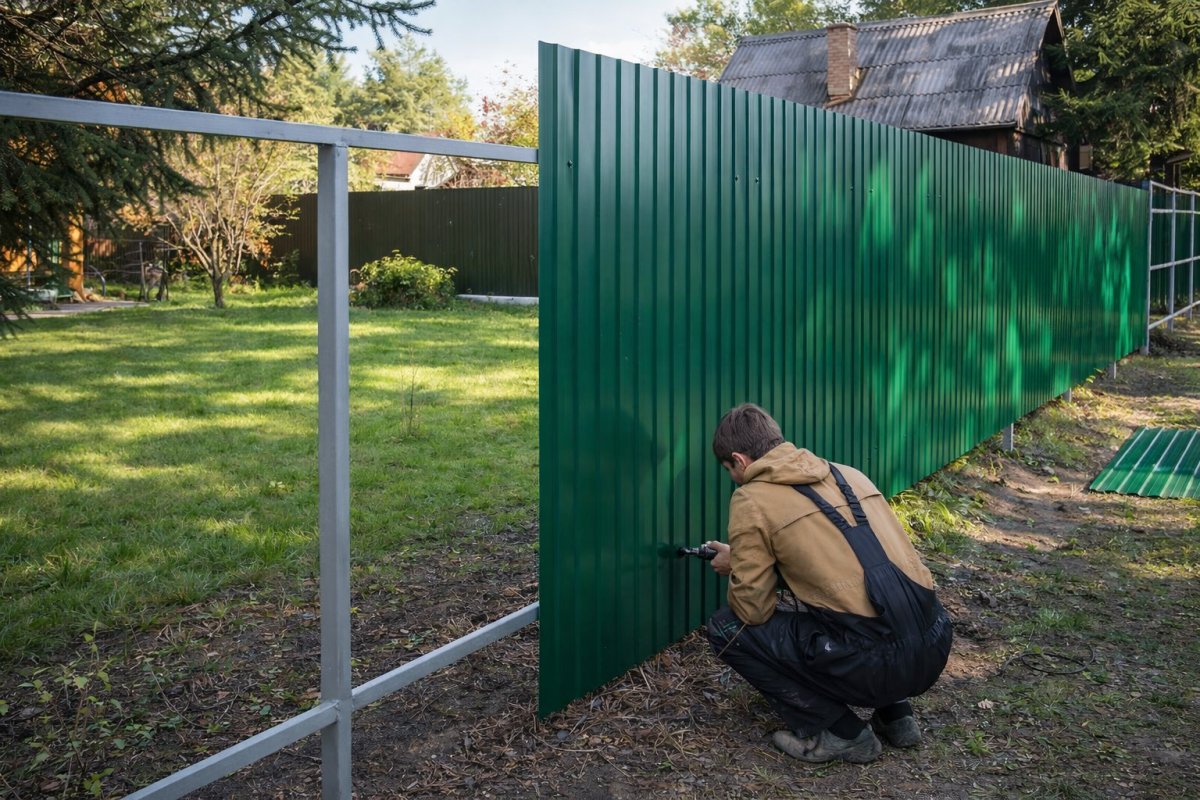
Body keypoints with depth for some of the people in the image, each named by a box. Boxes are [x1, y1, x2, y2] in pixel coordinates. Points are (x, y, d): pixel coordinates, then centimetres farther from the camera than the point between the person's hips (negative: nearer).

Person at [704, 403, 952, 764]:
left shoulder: (752, 499, -1)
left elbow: (753, 610, 1)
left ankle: (840, 733, 6)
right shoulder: (847, 474, 18)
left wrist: (737, 567, 22)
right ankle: (895, 713, 23)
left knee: (726, 629, 8)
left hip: (875, 662, -7)